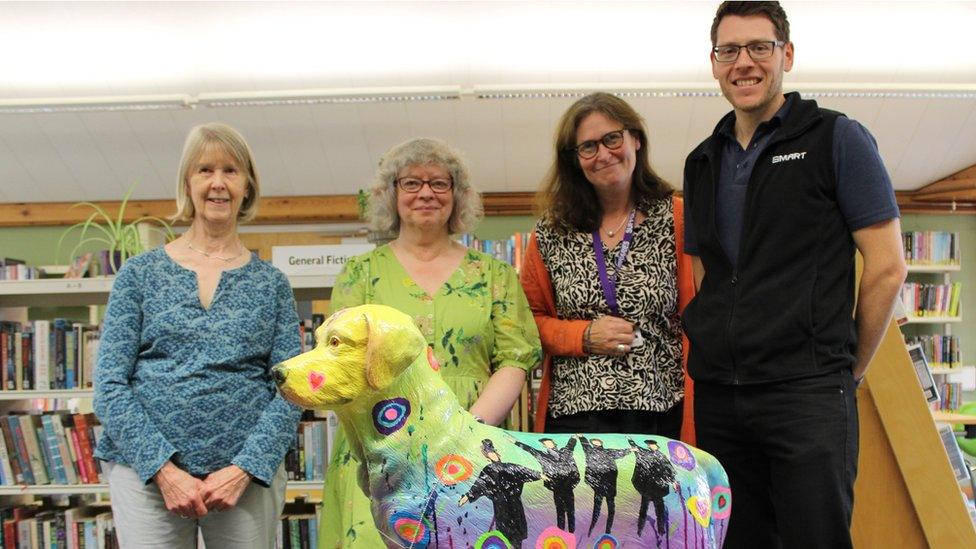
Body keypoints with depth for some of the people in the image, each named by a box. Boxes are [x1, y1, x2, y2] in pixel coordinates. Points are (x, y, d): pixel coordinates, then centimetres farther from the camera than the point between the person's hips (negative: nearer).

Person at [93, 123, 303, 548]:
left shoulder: (271, 283, 6)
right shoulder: (140, 273, 5)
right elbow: (110, 385, -1)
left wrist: (244, 468, -13)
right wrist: (163, 468, -12)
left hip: (250, 474, 1)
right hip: (146, 470, 0)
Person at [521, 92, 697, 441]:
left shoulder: (675, 219, 2)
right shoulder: (550, 234, 8)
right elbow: (531, 319, 13)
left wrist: (693, 428, -8)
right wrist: (584, 336, -6)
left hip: (662, 418, -1)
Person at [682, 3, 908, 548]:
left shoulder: (837, 140, -1)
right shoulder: (702, 163, 15)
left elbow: (887, 267, -3)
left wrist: (849, 368, 1)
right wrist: (715, 355, 10)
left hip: (807, 393, -5)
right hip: (717, 395, 5)